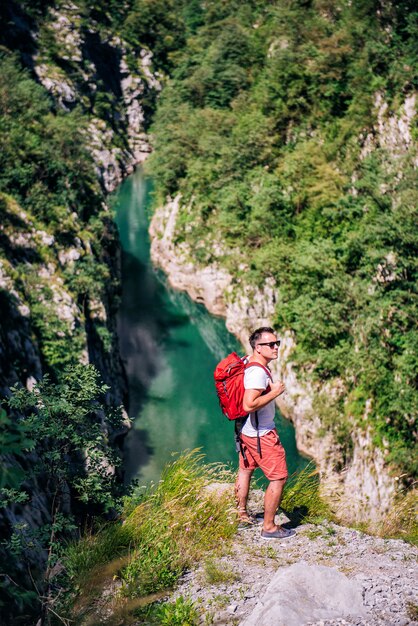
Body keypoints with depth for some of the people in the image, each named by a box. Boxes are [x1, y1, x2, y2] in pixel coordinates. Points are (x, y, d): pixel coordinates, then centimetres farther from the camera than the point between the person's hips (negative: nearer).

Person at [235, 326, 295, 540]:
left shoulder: (250, 365, 6)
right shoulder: (258, 372, -26)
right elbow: (249, 405, -34)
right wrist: (275, 392, -24)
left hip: (246, 431, 11)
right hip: (261, 434, -11)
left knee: (245, 470, 24)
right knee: (279, 478, -3)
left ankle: (241, 514, 41)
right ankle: (269, 527, 4)